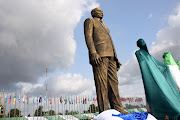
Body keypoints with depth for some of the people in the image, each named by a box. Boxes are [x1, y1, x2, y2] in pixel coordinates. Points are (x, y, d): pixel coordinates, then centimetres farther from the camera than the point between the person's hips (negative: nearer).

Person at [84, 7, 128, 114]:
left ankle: (118, 109, 0)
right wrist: (93, 53, -22)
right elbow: (88, 37, -5)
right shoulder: (89, 21, 13)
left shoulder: (104, 26, 35)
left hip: (110, 56, 8)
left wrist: (116, 58, 17)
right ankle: (104, 111, -14)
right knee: (101, 83, -13)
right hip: (98, 55, -8)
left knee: (113, 82, 0)